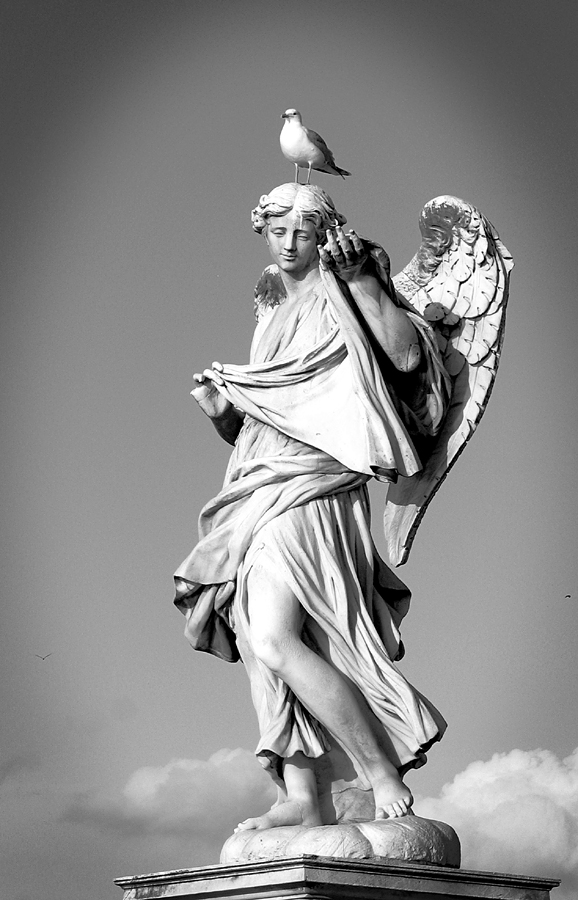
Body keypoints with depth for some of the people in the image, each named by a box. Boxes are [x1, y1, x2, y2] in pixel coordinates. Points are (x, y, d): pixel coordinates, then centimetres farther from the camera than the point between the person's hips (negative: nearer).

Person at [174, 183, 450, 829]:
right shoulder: (271, 317, 24)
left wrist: (361, 281, -13)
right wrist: (220, 414, 6)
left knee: (276, 642, -22)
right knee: (265, 645, -2)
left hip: (309, 488, -8)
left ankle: (386, 776, -18)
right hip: (261, 487, 8)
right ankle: (299, 797, -3)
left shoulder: (339, 298, 4)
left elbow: (408, 355, -14)